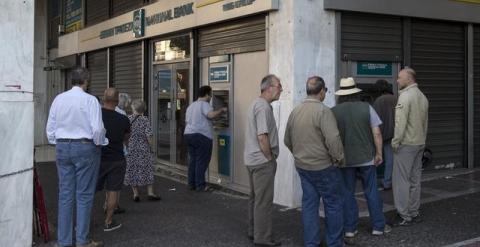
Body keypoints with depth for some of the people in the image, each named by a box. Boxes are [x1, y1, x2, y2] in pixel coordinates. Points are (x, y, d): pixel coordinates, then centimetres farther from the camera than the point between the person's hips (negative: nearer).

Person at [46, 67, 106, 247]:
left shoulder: (58, 99, 4)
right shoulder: (90, 100, -11)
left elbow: (50, 128, 8)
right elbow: (97, 129, -16)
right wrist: (99, 143, 2)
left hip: (62, 147, 5)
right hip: (85, 147, -5)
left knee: (65, 194, 9)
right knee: (84, 195, 2)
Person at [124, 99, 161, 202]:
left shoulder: (127, 119, -3)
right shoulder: (145, 120, -9)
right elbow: (149, 136, -13)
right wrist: (151, 146, 0)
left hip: (130, 149, 2)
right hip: (143, 149, -2)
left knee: (132, 170, 9)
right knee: (147, 169, 6)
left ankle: (135, 194, 12)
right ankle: (150, 193, 8)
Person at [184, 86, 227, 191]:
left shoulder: (191, 106, 20)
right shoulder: (204, 104, -8)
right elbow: (211, 114, -25)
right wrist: (222, 110, -11)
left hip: (188, 134, 9)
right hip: (201, 135, -9)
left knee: (192, 160, 12)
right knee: (201, 161, -4)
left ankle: (191, 184, 14)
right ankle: (200, 186, -3)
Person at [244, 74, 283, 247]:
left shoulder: (257, 104, 14)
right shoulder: (263, 106, -18)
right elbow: (262, 137, -24)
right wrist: (270, 158, -13)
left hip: (253, 159, 11)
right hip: (262, 161, -11)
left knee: (255, 197, 17)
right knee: (264, 201, -4)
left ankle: (253, 232, 27)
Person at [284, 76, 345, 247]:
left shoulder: (295, 111, 6)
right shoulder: (323, 111, -17)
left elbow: (287, 141, 15)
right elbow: (333, 139, -24)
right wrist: (338, 158, -9)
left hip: (302, 166, 7)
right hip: (323, 167, -6)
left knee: (309, 204, 12)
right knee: (333, 204, 7)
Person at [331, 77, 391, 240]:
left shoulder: (333, 112, -5)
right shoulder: (366, 108, -5)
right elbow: (376, 133, -6)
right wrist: (379, 153, 3)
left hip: (345, 159, 0)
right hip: (366, 158, 0)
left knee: (348, 193, 10)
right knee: (371, 192, 11)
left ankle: (349, 228, 14)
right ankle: (378, 226, 17)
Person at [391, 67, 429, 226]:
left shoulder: (405, 95, -14)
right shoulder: (422, 96, 12)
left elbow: (400, 122, -20)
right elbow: (425, 122, 14)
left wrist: (395, 142, -14)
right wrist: (422, 139, 18)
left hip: (406, 144, -8)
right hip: (420, 143, 9)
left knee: (401, 180, -3)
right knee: (415, 180, 13)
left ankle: (404, 216, -1)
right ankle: (414, 213, 19)